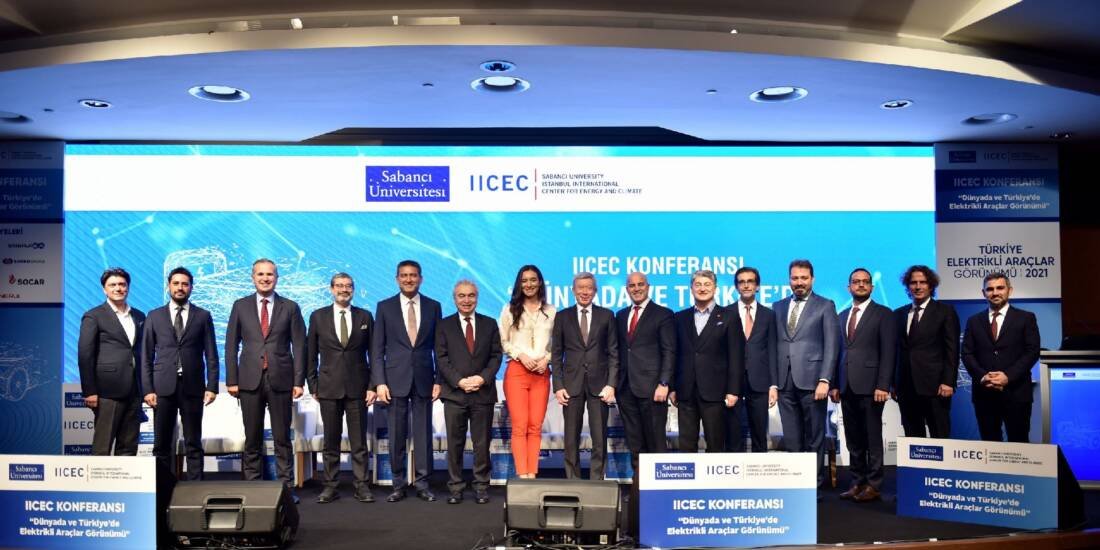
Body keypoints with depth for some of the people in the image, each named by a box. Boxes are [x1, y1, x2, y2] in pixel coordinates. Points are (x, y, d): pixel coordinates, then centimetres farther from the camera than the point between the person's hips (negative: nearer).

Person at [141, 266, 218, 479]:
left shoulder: (203, 316, 8)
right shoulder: (154, 316, 9)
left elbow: (211, 355, 5)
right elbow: (146, 356, 7)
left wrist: (212, 387, -3)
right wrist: (148, 389, -2)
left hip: (192, 387, -1)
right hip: (163, 387, 1)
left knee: (193, 444, 3)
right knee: (162, 445, 3)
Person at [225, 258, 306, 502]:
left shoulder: (290, 308, 5)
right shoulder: (240, 306, 8)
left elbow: (299, 346, 2)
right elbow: (231, 345, 7)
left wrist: (299, 381, -5)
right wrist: (231, 380, 0)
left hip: (280, 380, -1)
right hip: (250, 380, 1)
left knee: (282, 438, 3)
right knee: (252, 439, 7)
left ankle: (286, 487, 8)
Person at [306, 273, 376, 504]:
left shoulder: (365, 317, 6)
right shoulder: (318, 317, 6)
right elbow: (311, 354, 8)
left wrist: (373, 386, -1)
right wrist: (313, 386, 2)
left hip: (358, 388, 0)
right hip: (329, 387, 0)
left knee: (359, 441, 3)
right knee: (331, 441, 6)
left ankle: (362, 486, 9)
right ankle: (330, 486, 14)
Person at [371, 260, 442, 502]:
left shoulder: (433, 306, 6)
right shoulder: (385, 307, 4)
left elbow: (439, 346, 7)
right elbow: (377, 348, 2)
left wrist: (439, 380, 1)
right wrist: (379, 382, -6)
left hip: (424, 380, 1)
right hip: (395, 380, -1)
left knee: (423, 433, 3)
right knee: (396, 435, 4)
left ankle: (422, 483, 12)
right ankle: (399, 484, 14)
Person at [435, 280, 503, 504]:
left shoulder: (490, 324, 10)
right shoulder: (444, 325, 6)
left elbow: (496, 355, 4)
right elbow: (441, 359, -1)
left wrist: (483, 378, -11)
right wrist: (459, 381, -12)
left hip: (483, 392, 1)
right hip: (454, 393, -1)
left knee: (482, 443, 5)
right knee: (455, 443, 4)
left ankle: (481, 487, 14)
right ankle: (455, 487, 13)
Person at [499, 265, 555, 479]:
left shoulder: (551, 311, 9)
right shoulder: (510, 309, 7)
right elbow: (502, 341, 5)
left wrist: (546, 359, -7)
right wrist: (521, 355, -9)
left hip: (542, 373, 2)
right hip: (516, 371, -1)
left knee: (535, 427, 1)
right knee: (519, 427, -7)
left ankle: (532, 474, 4)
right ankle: (522, 475, -7)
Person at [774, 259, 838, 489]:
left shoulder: (825, 306, 3)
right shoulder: (779, 307, 15)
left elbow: (831, 345, -4)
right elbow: (775, 345, 13)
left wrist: (824, 380, -13)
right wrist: (773, 380, 6)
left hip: (811, 381, -3)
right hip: (785, 382, 3)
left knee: (814, 438, 3)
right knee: (791, 439, 6)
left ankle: (814, 484, 12)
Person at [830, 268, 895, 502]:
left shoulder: (883, 314, 0)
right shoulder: (842, 316, 17)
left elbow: (888, 352, -7)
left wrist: (883, 385, -15)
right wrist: (835, 384, 9)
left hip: (870, 386, -5)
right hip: (847, 386, 5)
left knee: (872, 438, 0)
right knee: (853, 439, 8)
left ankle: (873, 485, 7)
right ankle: (857, 482, 15)